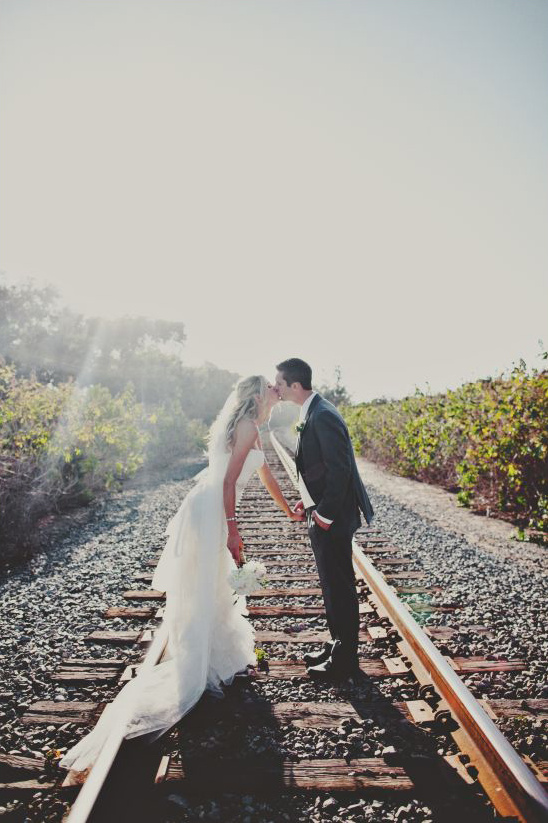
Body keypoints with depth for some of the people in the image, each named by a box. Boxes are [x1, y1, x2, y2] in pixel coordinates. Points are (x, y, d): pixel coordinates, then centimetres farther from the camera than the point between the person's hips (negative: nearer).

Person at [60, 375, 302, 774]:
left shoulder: (249, 428, 19)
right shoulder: (248, 425, -12)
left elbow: (266, 473, 28)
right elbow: (229, 480, -18)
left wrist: (290, 510, 35)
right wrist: (232, 528, -16)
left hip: (209, 512, 10)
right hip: (209, 513, -10)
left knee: (217, 590, 23)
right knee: (197, 602, -3)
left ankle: (221, 658, 40)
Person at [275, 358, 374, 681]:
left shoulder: (323, 416, -22)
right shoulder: (312, 413, 9)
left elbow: (339, 470, -25)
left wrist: (325, 514, -19)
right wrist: (310, 500, 11)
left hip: (332, 519, -10)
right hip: (321, 513, 10)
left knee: (341, 588, 5)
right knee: (332, 585, 21)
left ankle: (345, 660, 22)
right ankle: (338, 645, 37)